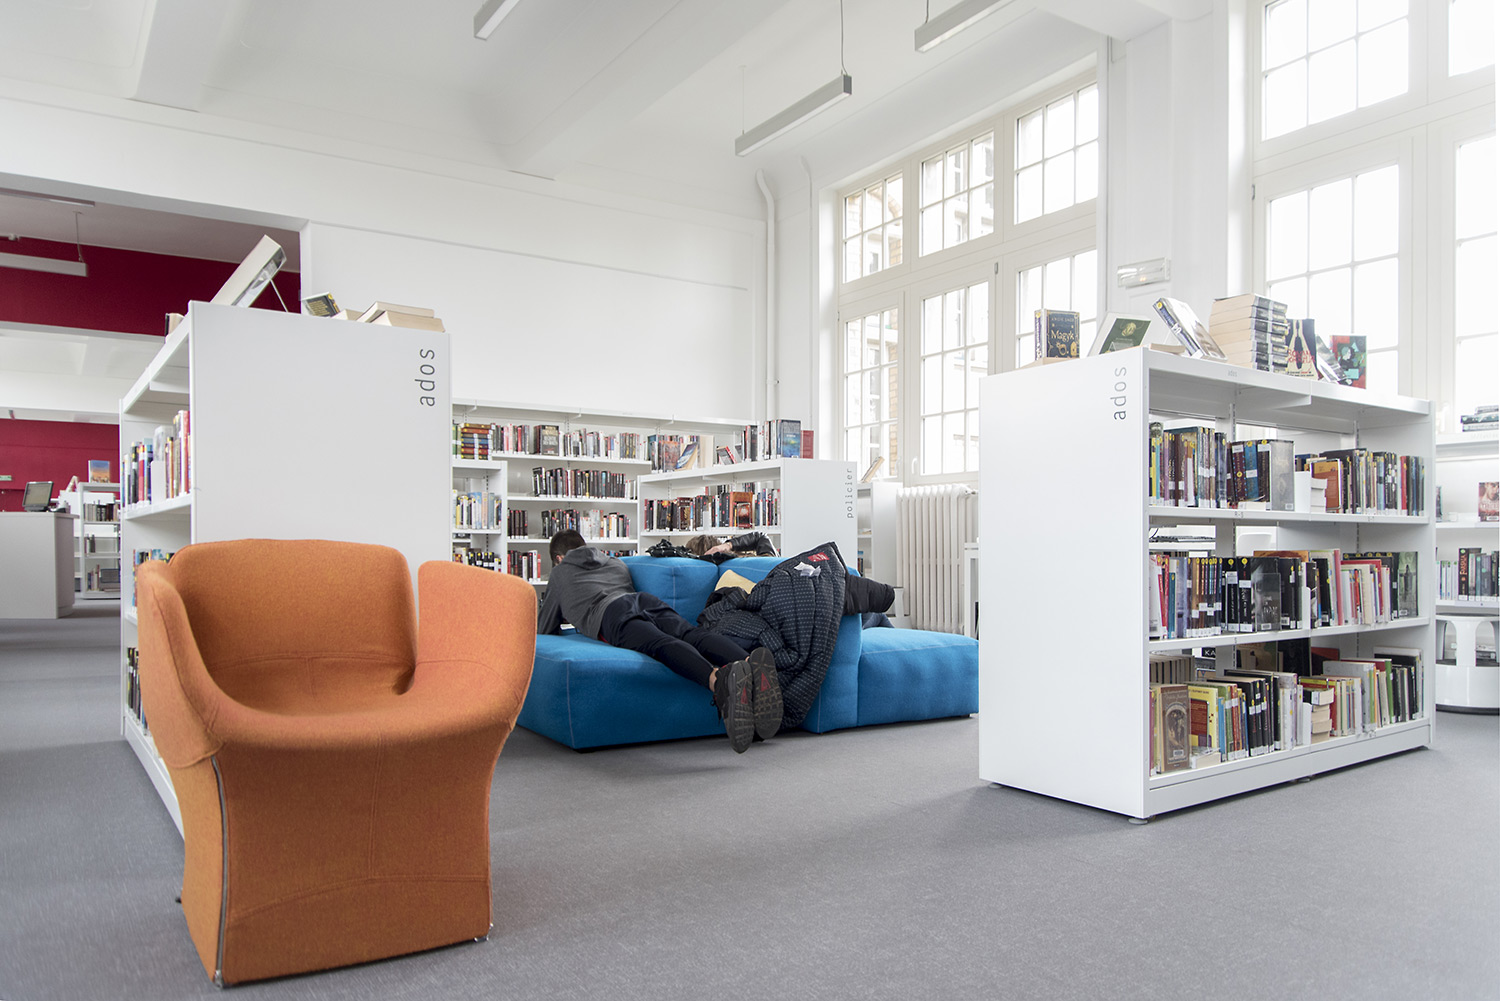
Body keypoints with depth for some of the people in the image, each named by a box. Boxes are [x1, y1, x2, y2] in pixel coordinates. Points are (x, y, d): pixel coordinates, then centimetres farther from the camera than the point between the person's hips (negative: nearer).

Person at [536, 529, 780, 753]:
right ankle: (752, 663, -56)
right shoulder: (616, 563, 44)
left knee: (663, 644, -32)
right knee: (693, 635, -22)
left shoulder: (560, 573, 33)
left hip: (610, 613, -4)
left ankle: (719, 679, -64)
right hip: (646, 599, 5)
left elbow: (541, 629, 37)